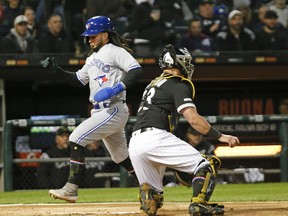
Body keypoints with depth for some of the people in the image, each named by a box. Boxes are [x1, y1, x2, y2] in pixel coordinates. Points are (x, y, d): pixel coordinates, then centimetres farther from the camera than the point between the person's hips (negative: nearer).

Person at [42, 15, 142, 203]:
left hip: (114, 110, -10)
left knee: (77, 138, -17)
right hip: (100, 112, 10)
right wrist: (57, 70, 13)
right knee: (121, 157, 16)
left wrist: (117, 88, -30)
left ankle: (71, 189, -20)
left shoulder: (116, 52, -8)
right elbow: (78, 80, 25)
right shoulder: (93, 58, 20)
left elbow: (136, 70, -19)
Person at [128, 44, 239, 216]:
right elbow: (193, 119, -10)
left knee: (152, 195, 16)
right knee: (205, 166, -3)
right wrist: (220, 136, -9)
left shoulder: (153, 84, 29)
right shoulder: (178, 84, 2)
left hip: (134, 143, 8)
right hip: (156, 137, -8)